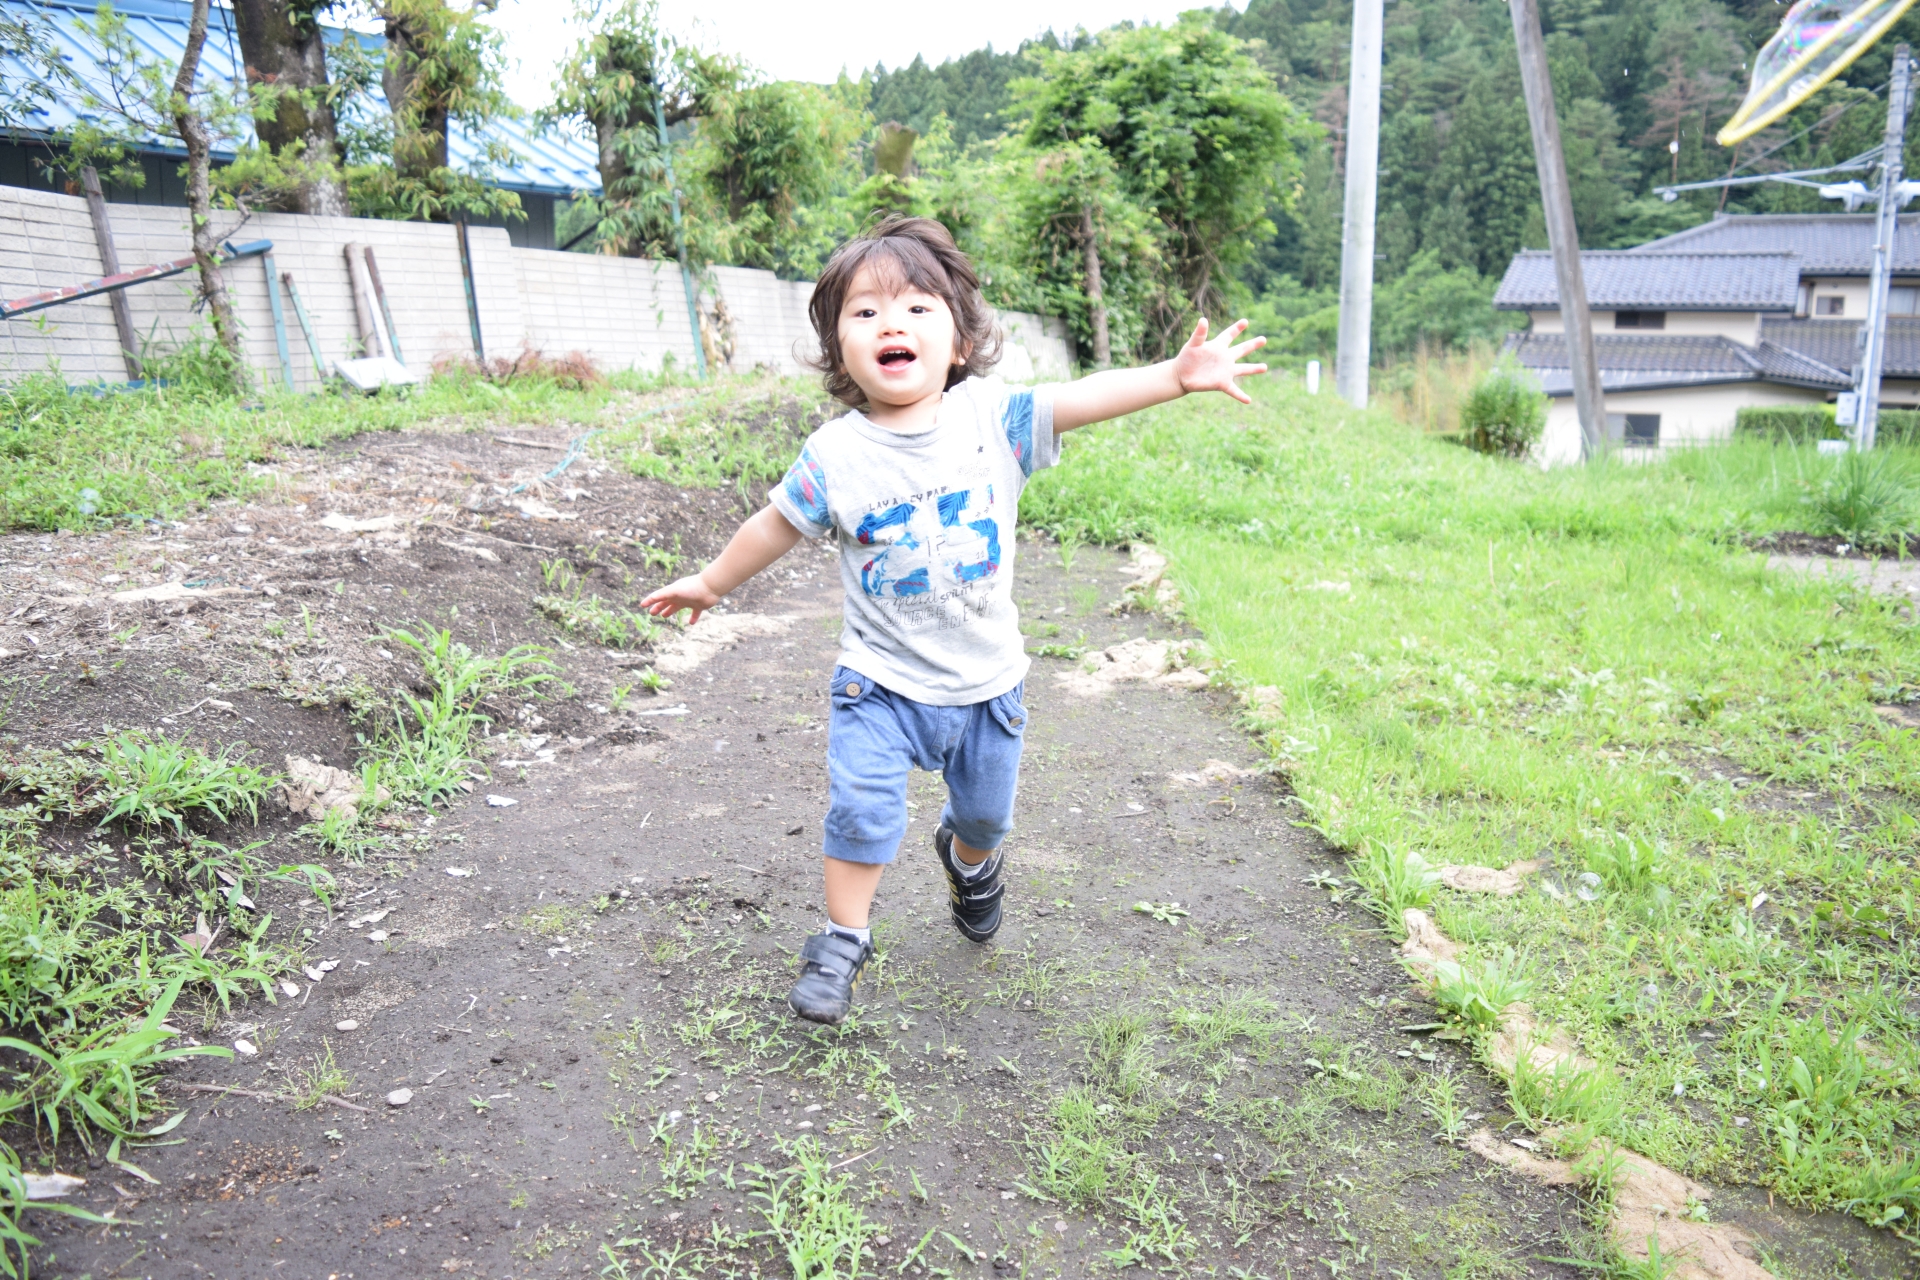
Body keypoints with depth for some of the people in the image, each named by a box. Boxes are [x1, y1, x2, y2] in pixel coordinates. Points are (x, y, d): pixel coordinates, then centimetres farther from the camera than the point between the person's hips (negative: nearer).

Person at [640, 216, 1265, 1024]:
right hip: (881, 681, -2)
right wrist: (712, 582, 13)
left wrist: (1178, 374, -26)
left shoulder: (992, 415, -10)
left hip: (986, 678, 2)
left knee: (986, 811, 19)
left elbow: (1086, 399, -13)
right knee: (862, 811, -11)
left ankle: (968, 860, 55)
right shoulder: (835, 455, -12)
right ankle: (842, 940, 13)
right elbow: (777, 525, 2)